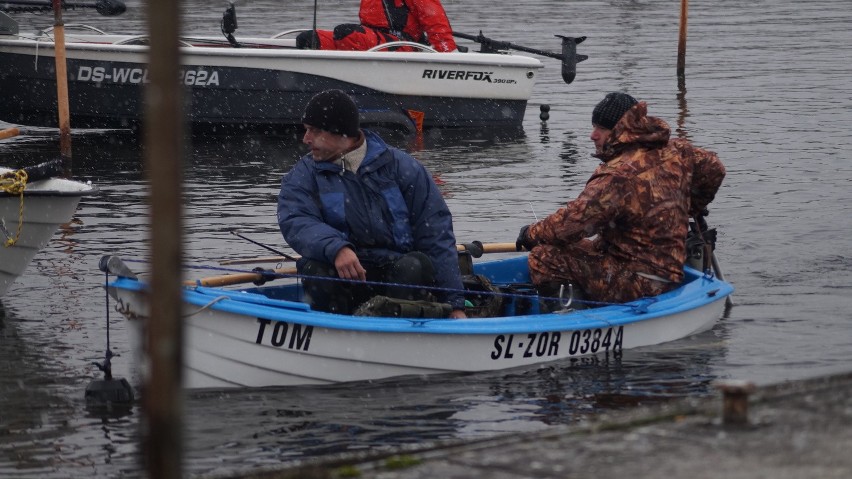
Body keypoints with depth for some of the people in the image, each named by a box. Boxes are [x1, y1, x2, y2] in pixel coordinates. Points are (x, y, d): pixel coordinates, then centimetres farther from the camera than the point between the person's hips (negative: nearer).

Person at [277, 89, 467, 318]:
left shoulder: (400, 166, 4)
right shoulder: (303, 176, 7)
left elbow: (436, 233, 0)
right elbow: (295, 222, -13)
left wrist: (454, 303, -8)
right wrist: (336, 249, -36)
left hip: (395, 274, 0)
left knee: (415, 266, -31)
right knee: (316, 271, -30)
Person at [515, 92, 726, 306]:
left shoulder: (617, 176, -22)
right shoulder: (674, 153, 3)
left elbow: (573, 221, -24)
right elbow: (713, 168, 20)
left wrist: (532, 234, -6)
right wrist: (687, 210, 33)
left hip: (637, 284, -10)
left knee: (543, 258, -13)